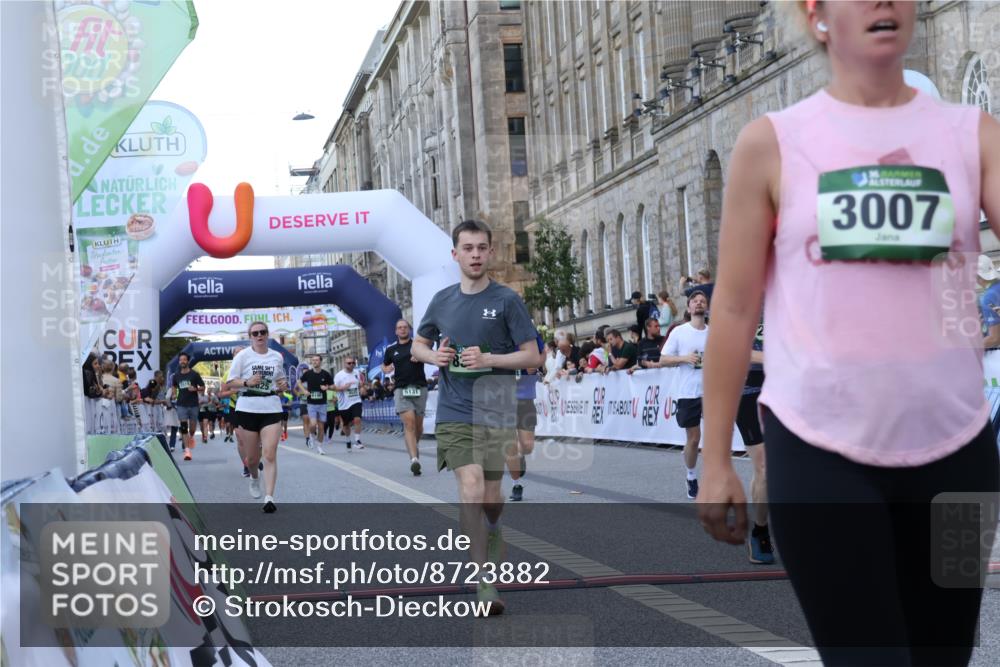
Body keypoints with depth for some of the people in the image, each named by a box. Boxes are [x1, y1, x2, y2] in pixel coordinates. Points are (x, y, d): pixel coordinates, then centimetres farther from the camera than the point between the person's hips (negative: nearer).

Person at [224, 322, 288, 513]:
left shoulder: (277, 357, 10)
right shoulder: (243, 356, 0)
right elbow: (229, 384, -1)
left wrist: (283, 385, 2)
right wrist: (247, 382, -18)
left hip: (272, 409, 1)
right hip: (247, 409, -1)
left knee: (270, 455, -12)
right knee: (251, 457, 7)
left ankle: (269, 498, -14)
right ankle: (254, 477, 43)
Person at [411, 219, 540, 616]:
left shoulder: (506, 300, -1)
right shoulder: (442, 301, 9)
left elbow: (533, 356, -3)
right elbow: (417, 346, 22)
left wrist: (487, 359, -17)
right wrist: (434, 355, -1)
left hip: (496, 413, -1)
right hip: (454, 413, 1)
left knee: (491, 501, 5)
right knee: (471, 491, -14)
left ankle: (491, 540, 39)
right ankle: (485, 586, -14)